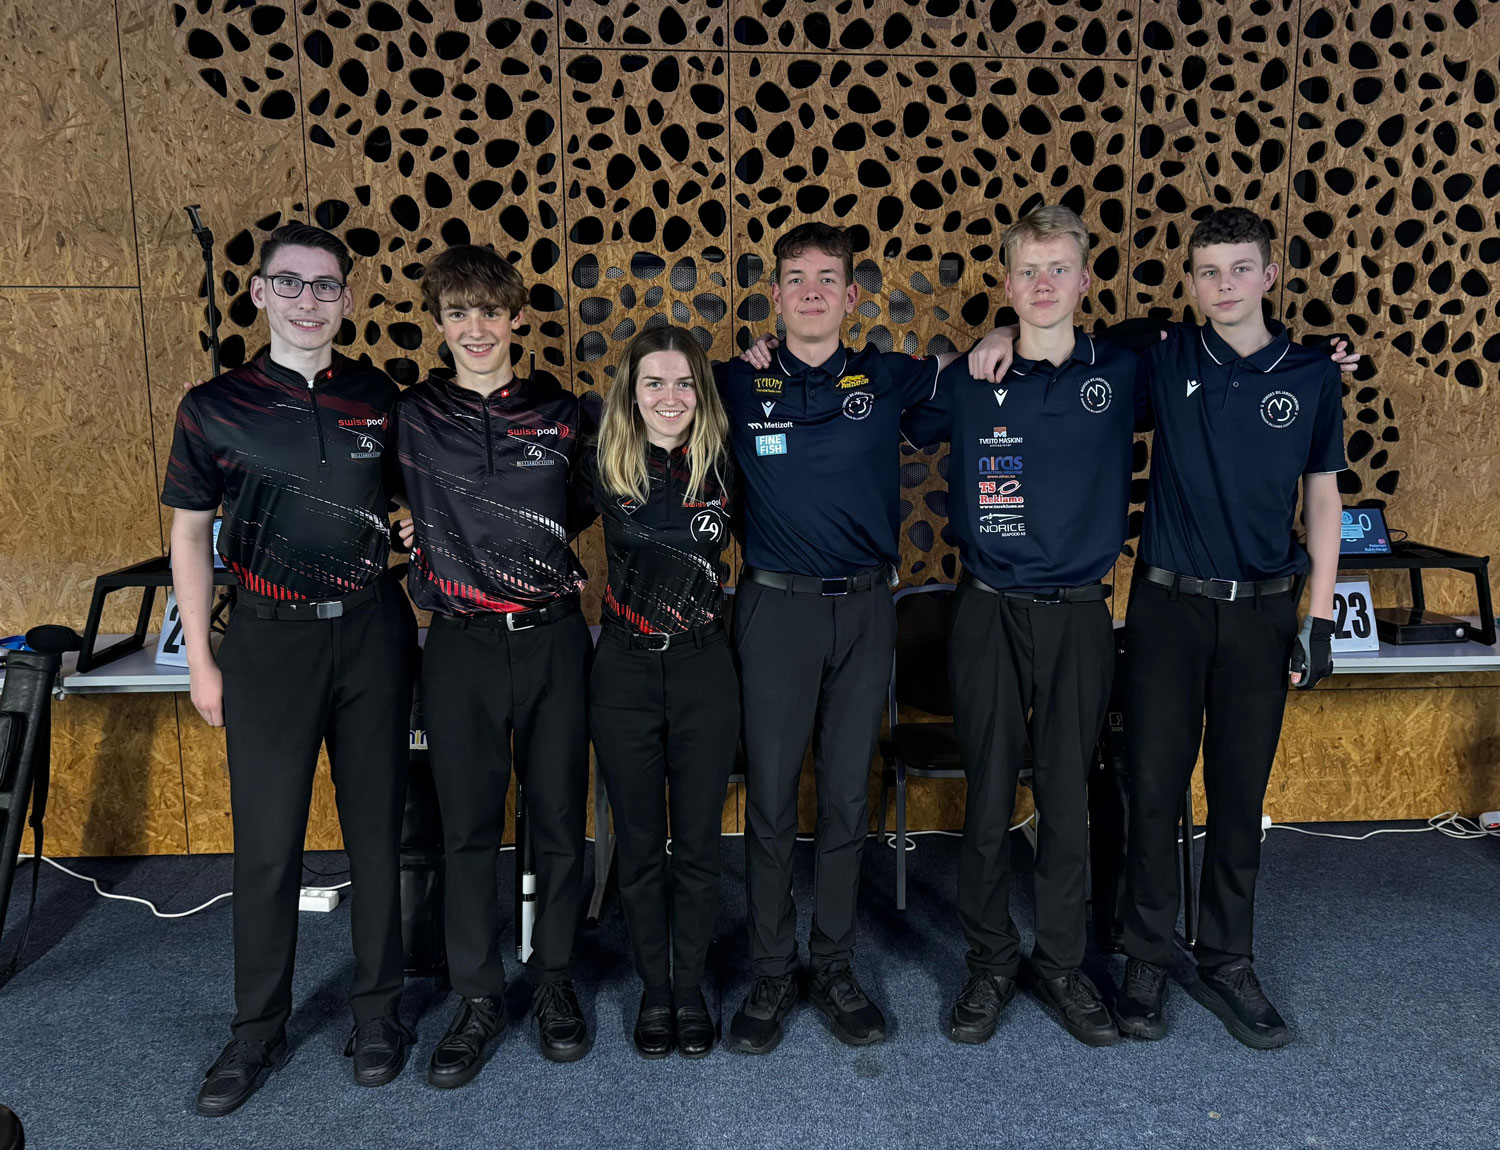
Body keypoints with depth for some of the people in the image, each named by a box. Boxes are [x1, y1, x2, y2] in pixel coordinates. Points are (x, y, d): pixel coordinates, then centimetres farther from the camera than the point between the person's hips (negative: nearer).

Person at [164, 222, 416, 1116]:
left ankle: (378, 1011, 24)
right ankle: (259, 1032, 22)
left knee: (376, 826, 9)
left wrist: (419, 615, 5)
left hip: (372, 632, 1)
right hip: (270, 639, -1)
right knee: (268, 840, 4)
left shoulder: (380, 400, 4)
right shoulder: (215, 406, 0)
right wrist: (201, 660, 2)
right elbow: (192, 534, 5)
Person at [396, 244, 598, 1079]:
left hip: (553, 639, 0)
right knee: (469, 828, 7)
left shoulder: (565, 413, 3)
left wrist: (567, 564, 7)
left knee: (561, 821, 8)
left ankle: (555, 981, 27)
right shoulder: (412, 417, 3)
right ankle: (480, 999, 23)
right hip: (461, 644, 0)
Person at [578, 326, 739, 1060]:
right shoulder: (603, 467, 0)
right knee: (638, 844, 10)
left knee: (698, 841, 8)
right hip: (625, 673, 0)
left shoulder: (721, 465, 0)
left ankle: (691, 990, 27)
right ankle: (653, 991, 28)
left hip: (703, 669, 0)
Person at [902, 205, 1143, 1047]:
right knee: (989, 799, 4)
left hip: (1080, 615, 1)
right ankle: (992, 963, 22)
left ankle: (1064, 965, 24)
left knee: (1069, 800, 7)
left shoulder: (1124, 372, 4)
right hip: (991, 614, 0)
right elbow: (903, 427, 16)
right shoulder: (967, 381, 2)